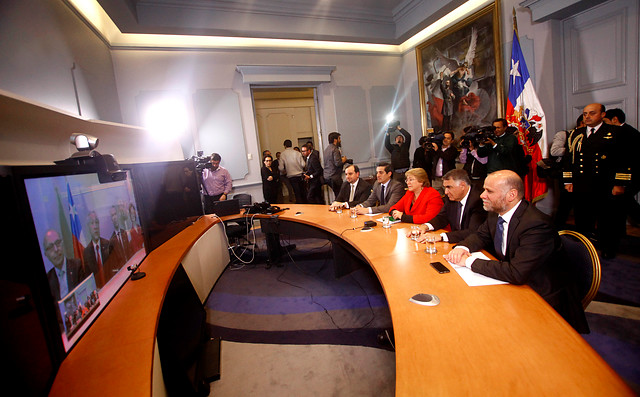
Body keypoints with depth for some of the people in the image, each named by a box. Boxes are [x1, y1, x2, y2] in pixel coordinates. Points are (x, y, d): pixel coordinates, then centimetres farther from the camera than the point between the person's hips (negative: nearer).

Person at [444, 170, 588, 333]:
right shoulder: (495, 213, -2)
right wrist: (462, 247, -10)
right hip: (512, 285, 7)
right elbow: (480, 235, 13)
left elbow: (516, 273, -35)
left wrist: (470, 261, -27)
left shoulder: (537, 225, -28)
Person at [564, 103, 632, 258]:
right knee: (582, 221, 9)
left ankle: (608, 250, 25)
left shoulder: (616, 133, 2)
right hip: (581, 188, 2)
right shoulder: (575, 135, 11)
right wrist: (568, 181, 5)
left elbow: (625, 160, -2)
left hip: (607, 188, -2)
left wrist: (620, 184, -8)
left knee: (608, 221, 8)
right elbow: (568, 158, 11)